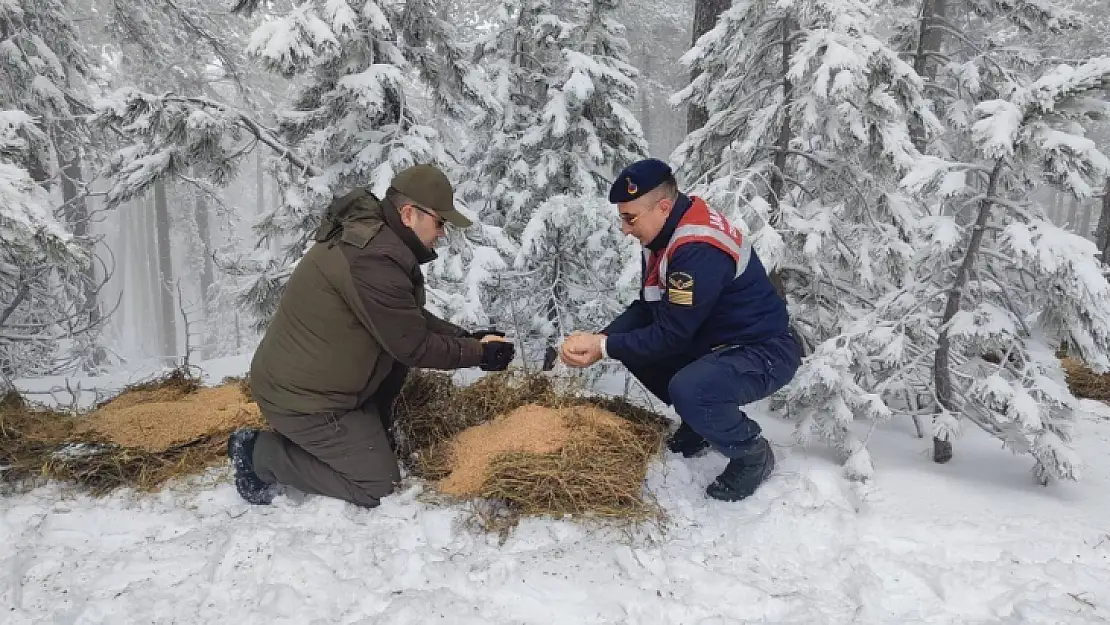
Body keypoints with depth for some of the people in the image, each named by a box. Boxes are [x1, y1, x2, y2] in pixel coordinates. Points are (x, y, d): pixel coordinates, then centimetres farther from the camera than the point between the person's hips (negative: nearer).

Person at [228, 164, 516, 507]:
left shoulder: (369, 232, 3)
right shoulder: (373, 259, -29)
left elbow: (411, 320, 12)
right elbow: (414, 347, -21)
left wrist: (466, 337, 2)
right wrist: (479, 353, -9)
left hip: (301, 377, 9)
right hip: (302, 397, -9)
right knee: (378, 483, 1)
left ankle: (370, 435, 17)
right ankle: (260, 454, 5)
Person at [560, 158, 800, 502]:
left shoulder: (701, 252, -30)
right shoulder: (666, 233, 0)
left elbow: (670, 336, -26)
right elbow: (646, 308, 5)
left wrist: (604, 348, -19)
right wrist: (600, 337, -9)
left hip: (765, 352, -9)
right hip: (716, 342, 9)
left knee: (688, 390, -34)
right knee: (632, 347, 3)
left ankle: (753, 453, -4)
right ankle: (702, 421, 18)